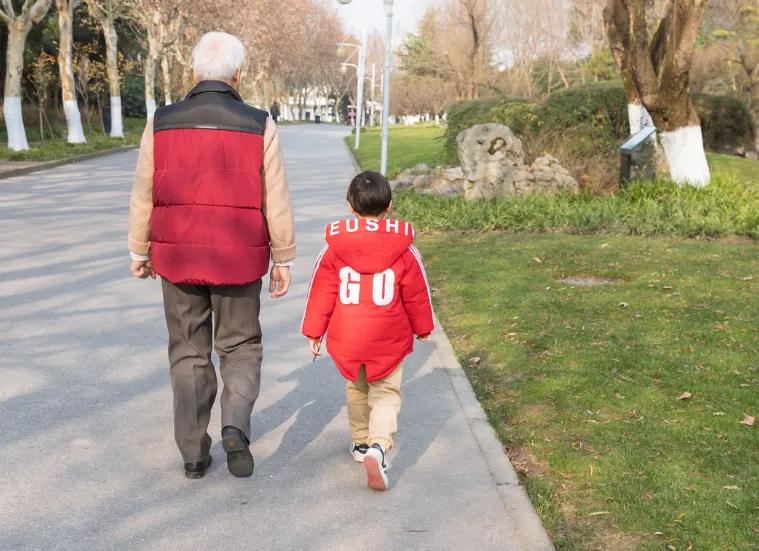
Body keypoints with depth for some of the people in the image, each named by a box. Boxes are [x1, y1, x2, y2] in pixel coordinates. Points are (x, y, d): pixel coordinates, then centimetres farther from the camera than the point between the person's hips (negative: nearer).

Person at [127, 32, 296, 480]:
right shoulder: (259, 125, -9)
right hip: (239, 262, -1)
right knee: (242, 347, 16)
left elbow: (143, 198, 2)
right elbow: (277, 202, -6)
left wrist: (140, 251, 15)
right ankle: (236, 426, -6)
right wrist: (283, 259, 4)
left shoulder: (162, 123, -4)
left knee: (189, 353, 14)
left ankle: (194, 453, 18)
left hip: (177, 259, 2)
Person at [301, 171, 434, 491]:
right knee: (387, 393, 8)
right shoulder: (404, 249, -6)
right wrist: (423, 329, 18)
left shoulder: (334, 248, -5)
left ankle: (361, 443, 36)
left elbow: (321, 292, 1)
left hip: (346, 339, 2)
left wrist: (314, 332, 12)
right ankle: (378, 447, -16)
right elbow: (417, 294, 3)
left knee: (357, 389, 24)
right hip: (388, 340, -1)